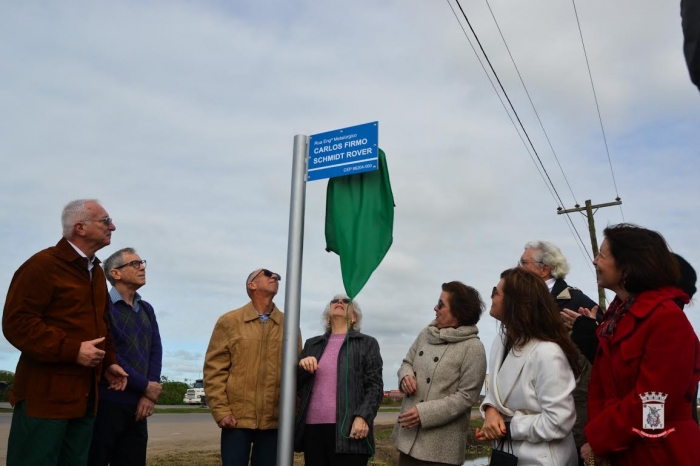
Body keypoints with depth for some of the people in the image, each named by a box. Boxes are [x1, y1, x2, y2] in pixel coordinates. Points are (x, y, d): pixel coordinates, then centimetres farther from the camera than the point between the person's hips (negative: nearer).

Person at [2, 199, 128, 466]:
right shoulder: (43, 265, -10)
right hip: (46, 394, -8)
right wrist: (72, 350, -22)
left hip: (85, 395, 8)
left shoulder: (96, 272, 16)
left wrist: (108, 362, 13)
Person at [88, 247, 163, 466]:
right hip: (106, 401, -6)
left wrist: (149, 394, -6)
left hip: (138, 403, 6)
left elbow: (155, 351, 8)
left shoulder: (146, 309, 14)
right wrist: (146, 386, -9)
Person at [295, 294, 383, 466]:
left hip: (348, 429, -3)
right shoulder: (312, 344, 18)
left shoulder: (367, 343, 9)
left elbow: (375, 387, 1)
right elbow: (295, 386, 17)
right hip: (312, 428, 3)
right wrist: (302, 367, -4)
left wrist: (363, 417, -15)